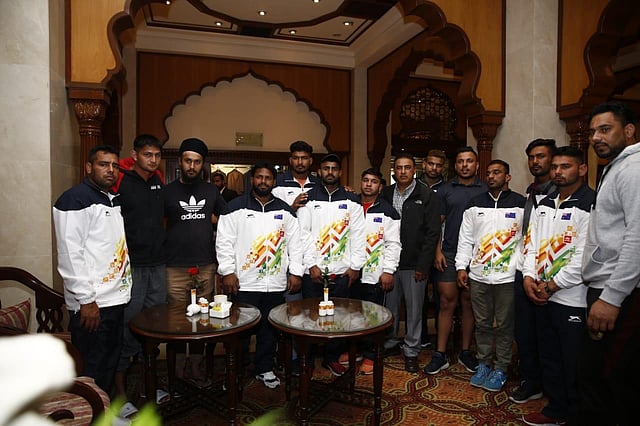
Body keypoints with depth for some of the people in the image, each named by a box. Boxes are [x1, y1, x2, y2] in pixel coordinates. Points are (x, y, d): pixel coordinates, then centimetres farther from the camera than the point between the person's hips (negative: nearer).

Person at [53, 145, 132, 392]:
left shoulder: (114, 200, 16)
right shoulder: (75, 199, -10)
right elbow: (69, 253, -17)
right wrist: (86, 300, -19)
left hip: (116, 299, 9)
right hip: (92, 304, -8)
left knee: (110, 362, 18)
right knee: (92, 368, 1)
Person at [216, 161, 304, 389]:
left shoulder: (284, 210, 9)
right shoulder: (236, 207, -1)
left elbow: (295, 242, 9)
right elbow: (224, 241, -4)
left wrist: (295, 272, 3)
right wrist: (228, 272, -9)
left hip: (275, 282, 3)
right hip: (243, 282, -3)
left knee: (269, 328, 13)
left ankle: (265, 369, 30)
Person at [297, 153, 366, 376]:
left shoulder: (352, 201, 6)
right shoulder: (308, 199, 3)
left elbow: (358, 235, 3)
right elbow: (303, 234, -2)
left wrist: (355, 266, -3)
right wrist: (312, 264, -8)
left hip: (342, 271, 1)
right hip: (313, 270, -1)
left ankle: (332, 357, 25)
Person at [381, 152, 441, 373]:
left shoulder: (427, 196, -4)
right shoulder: (385, 194, 6)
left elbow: (432, 233, -7)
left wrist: (423, 265, -11)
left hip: (414, 264, -3)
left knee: (414, 309, 8)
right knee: (390, 306, 13)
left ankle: (411, 351, 23)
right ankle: (390, 343, 33)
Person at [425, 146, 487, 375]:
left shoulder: (486, 191, 6)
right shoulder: (445, 190, 7)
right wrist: (437, 251, -4)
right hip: (449, 254, 0)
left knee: (469, 302, 10)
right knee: (447, 303, 1)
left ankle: (466, 352, 23)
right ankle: (440, 355, 8)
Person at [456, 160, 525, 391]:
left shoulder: (520, 204, 1)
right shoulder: (475, 204, 8)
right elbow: (465, 238, 8)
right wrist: (461, 267, 3)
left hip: (508, 276, -2)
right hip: (478, 275, 3)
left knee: (504, 325, 8)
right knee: (482, 323, 12)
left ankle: (501, 369, 21)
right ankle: (483, 364, 26)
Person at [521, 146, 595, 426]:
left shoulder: (590, 205, -12)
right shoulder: (543, 205, 12)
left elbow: (584, 256, -18)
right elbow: (533, 244, 12)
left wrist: (553, 285, -13)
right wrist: (528, 276, -2)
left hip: (573, 299, -7)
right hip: (543, 296, 7)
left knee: (573, 364, 5)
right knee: (548, 357, 18)